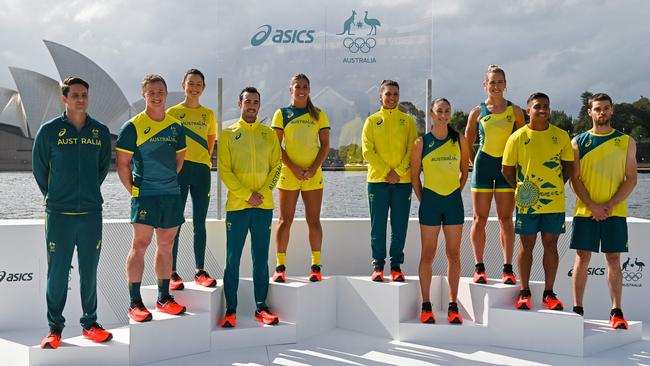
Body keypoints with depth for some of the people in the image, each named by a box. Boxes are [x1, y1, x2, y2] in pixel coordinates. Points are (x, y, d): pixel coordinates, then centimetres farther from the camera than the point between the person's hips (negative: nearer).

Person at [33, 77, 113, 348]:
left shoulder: (101, 132, 5)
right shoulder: (49, 131, -3)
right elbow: (39, 168, 8)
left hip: (92, 213, 2)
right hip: (58, 214, -2)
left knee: (89, 272, 8)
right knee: (57, 273, 2)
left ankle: (90, 323, 20)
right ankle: (54, 327, 13)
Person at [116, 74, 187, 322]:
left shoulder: (176, 126, 10)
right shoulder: (133, 127, -5)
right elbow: (122, 164, -4)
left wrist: (166, 180, 15)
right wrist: (133, 191, -6)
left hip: (172, 194, 5)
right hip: (145, 195, -5)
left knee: (166, 245, 10)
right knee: (140, 245, -6)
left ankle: (164, 297, 20)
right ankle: (135, 303, 0)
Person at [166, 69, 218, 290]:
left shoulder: (208, 114, 13)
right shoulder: (173, 112, 5)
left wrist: (204, 160, 9)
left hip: (202, 170, 3)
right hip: (179, 169, -3)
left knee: (200, 222, 6)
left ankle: (200, 272, 12)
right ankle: (172, 273, 0)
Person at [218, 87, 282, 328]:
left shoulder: (269, 134, 10)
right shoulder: (228, 134, 4)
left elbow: (276, 166, 7)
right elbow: (224, 170, -2)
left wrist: (262, 193, -8)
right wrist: (247, 195, -11)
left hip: (264, 205, 2)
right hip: (236, 205, -2)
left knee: (261, 259, 6)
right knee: (233, 259, 0)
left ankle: (261, 307, 13)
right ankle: (230, 309, 7)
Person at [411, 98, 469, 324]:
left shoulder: (459, 140, 5)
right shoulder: (422, 142, -1)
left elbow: (464, 171, 15)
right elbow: (414, 175, 5)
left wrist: (455, 191, 8)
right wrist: (423, 200, 2)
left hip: (454, 200, 2)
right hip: (430, 200, -2)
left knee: (453, 254, 4)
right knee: (428, 255, 2)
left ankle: (453, 307, 11)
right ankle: (426, 307, 8)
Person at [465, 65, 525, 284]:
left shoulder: (514, 110, 5)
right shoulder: (477, 112, 4)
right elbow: (467, 144, 12)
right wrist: (475, 165, 5)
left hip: (506, 166, 0)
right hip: (483, 165, 0)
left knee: (506, 219, 3)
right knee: (480, 219, 2)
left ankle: (508, 269, 8)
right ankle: (479, 268, 9)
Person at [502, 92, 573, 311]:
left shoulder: (561, 136, 3)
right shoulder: (517, 137, -2)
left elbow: (569, 166, 12)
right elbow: (507, 170, 4)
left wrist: (557, 186, 2)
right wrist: (522, 189, -1)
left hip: (554, 201, 1)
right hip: (527, 203, -1)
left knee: (550, 245, 6)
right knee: (527, 245, 5)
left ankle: (549, 293, 17)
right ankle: (524, 293, 15)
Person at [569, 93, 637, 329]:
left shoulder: (626, 142, 6)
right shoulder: (578, 142, 6)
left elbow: (631, 179, 1)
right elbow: (575, 179, 1)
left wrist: (610, 205, -11)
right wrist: (592, 206, -12)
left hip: (615, 212, 0)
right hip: (585, 211, 0)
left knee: (614, 260, 2)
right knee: (582, 258, 1)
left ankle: (616, 312, 7)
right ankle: (578, 309, 8)